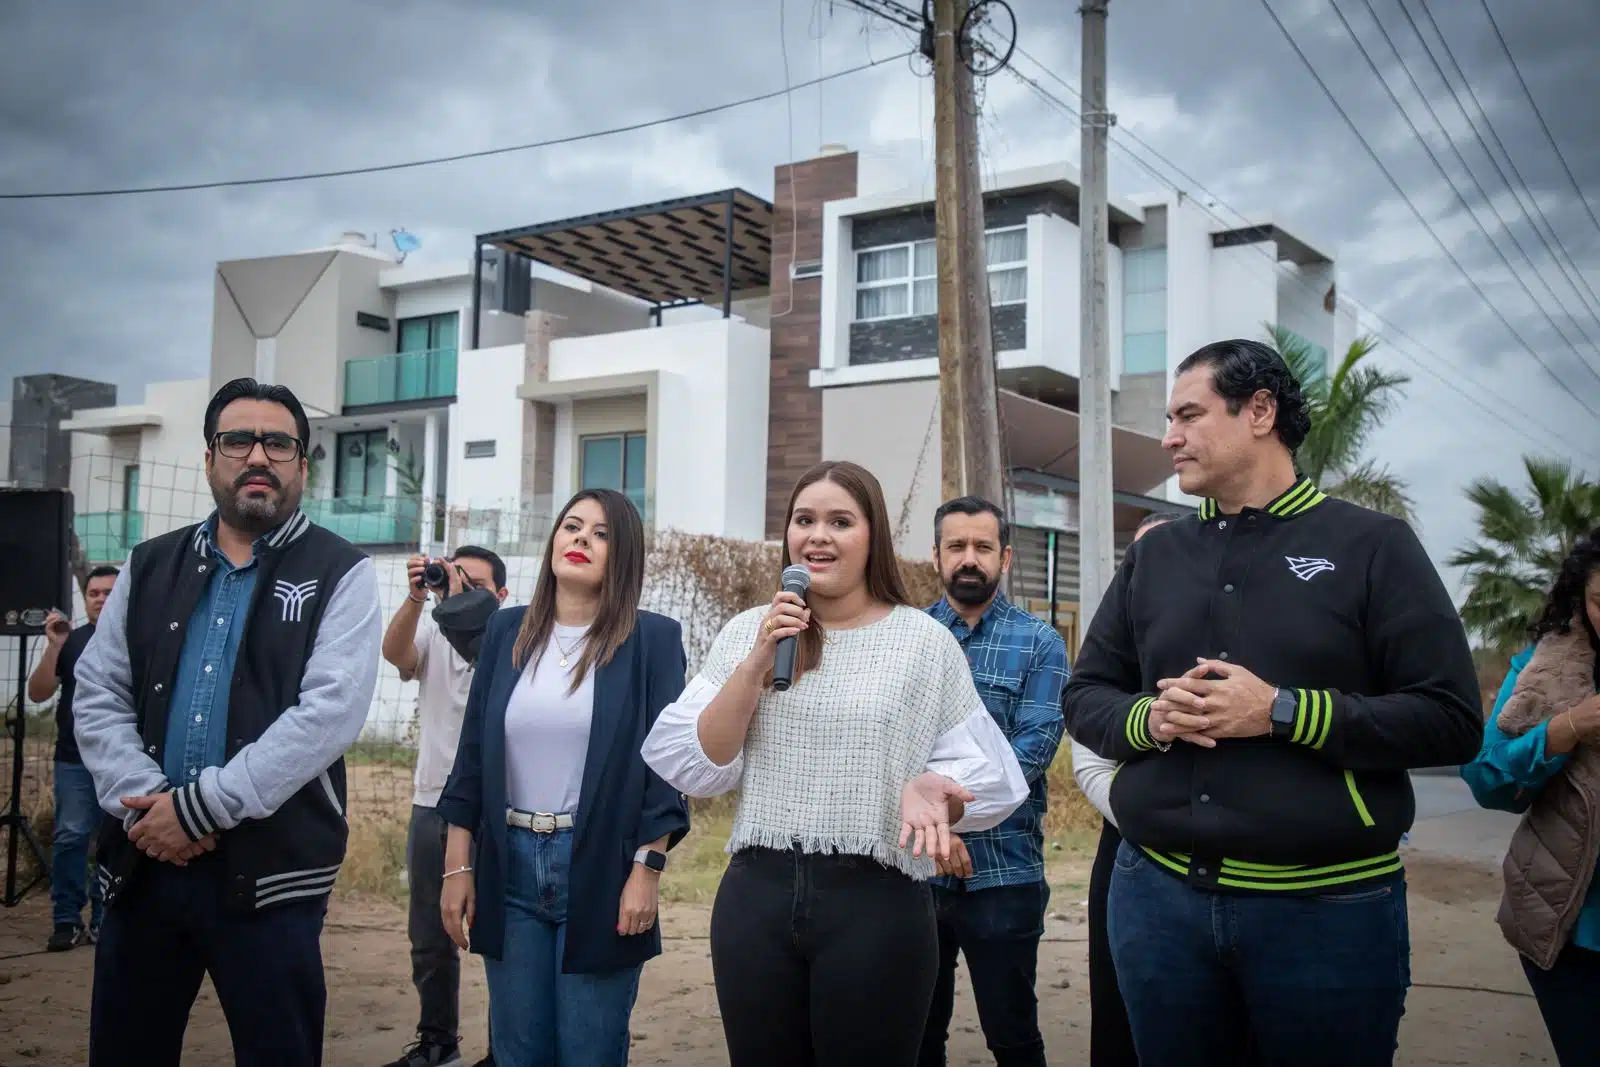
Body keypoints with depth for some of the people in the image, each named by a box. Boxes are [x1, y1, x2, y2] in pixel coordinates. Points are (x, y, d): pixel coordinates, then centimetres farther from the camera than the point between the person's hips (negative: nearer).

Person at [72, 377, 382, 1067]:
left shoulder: (341, 574, -3)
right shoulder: (149, 566, 12)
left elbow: (329, 714, -15)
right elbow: (97, 697, 7)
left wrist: (199, 806, -17)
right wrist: (146, 803, -10)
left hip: (271, 870, -4)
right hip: (143, 860, 4)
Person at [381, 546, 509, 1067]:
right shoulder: (432, 638, 9)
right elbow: (394, 651, -13)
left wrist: (463, 607, -34)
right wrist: (416, 598, -29)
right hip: (431, 805, 5)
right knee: (429, 938, 14)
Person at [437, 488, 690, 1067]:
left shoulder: (650, 638, -4)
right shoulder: (507, 630, 7)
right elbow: (473, 751, 7)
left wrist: (647, 870, -11)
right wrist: (457, 866, 4)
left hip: (601, 869, -3)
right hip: (509, 866, 4)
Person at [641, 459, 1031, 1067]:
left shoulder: (925, 641, -1)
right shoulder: (746, 632, 6)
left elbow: (974, 770, -1)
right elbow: (698, 767, 0)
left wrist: (932, 787, -22)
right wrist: (757, 663, -10)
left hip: (878, 902, -2)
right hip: (756, 896, 2)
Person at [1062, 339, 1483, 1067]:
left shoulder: (1372, 546, -3)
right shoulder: (1152, 555, 10)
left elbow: (1450, 720, -9)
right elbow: (1084, 696, 12)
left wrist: (1282, 713, -19)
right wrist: (1146, 719, -10)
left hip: (1327, 907, -3)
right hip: (1157, 893, 4)